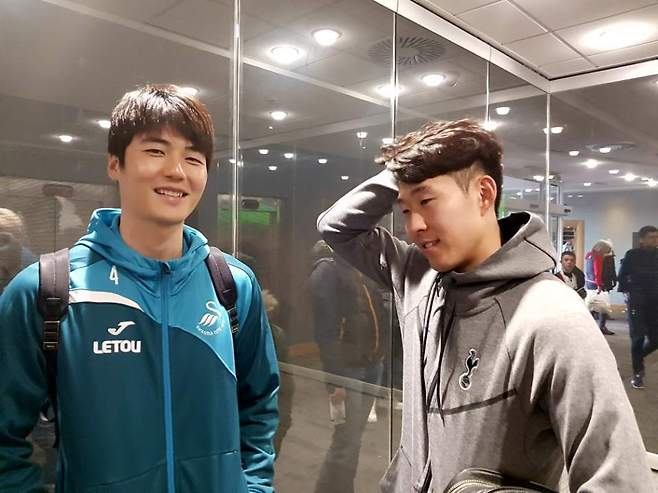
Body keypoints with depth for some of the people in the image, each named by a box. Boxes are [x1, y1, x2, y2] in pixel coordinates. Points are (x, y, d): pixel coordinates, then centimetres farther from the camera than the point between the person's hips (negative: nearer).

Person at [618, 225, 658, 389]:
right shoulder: (632, 255, -5)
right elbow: (622, 275, 3)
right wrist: (626, 292, -3)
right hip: (637, 301, -4)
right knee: (638, 337, -2)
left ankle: (638, 358, 34)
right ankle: (637, 374, 10)